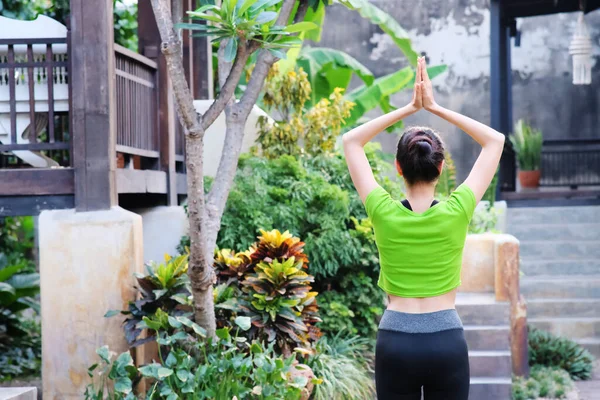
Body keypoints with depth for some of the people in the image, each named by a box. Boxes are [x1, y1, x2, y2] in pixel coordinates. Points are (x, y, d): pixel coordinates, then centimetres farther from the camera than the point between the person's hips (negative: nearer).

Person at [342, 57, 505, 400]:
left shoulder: (384, 214, -6)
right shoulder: (456, 212, -8)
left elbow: (351, 141, 7)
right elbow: (495, 141, 4)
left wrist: (409, 108, 4)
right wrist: (435, 107, 1)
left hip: (395, 342, 1)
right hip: (447, 342, 0)